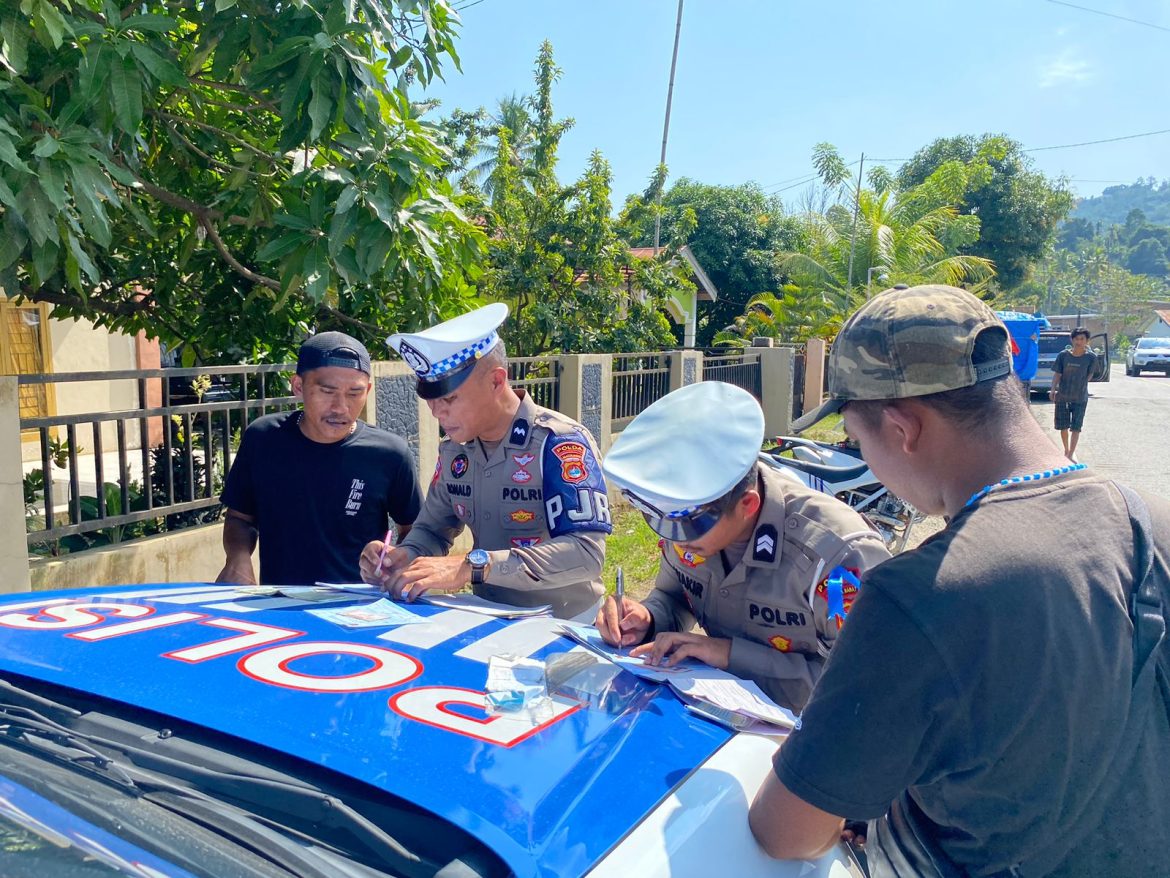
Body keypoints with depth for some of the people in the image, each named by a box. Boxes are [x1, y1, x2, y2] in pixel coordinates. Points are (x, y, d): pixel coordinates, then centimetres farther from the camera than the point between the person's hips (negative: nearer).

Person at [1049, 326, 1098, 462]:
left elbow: (1089, 375, 2)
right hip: (1062, 396, 2)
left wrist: (1080, 388, -1)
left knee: (1076, 427, -2)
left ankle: (1071, 453, 3)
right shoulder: (1063, 355, -3)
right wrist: (1053, 389, -16)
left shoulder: (1091, 357, -6)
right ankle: (1066, 450, 29)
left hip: (1080, 398, -2)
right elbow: (1057, 374, -4)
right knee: (1063, 426, 11)